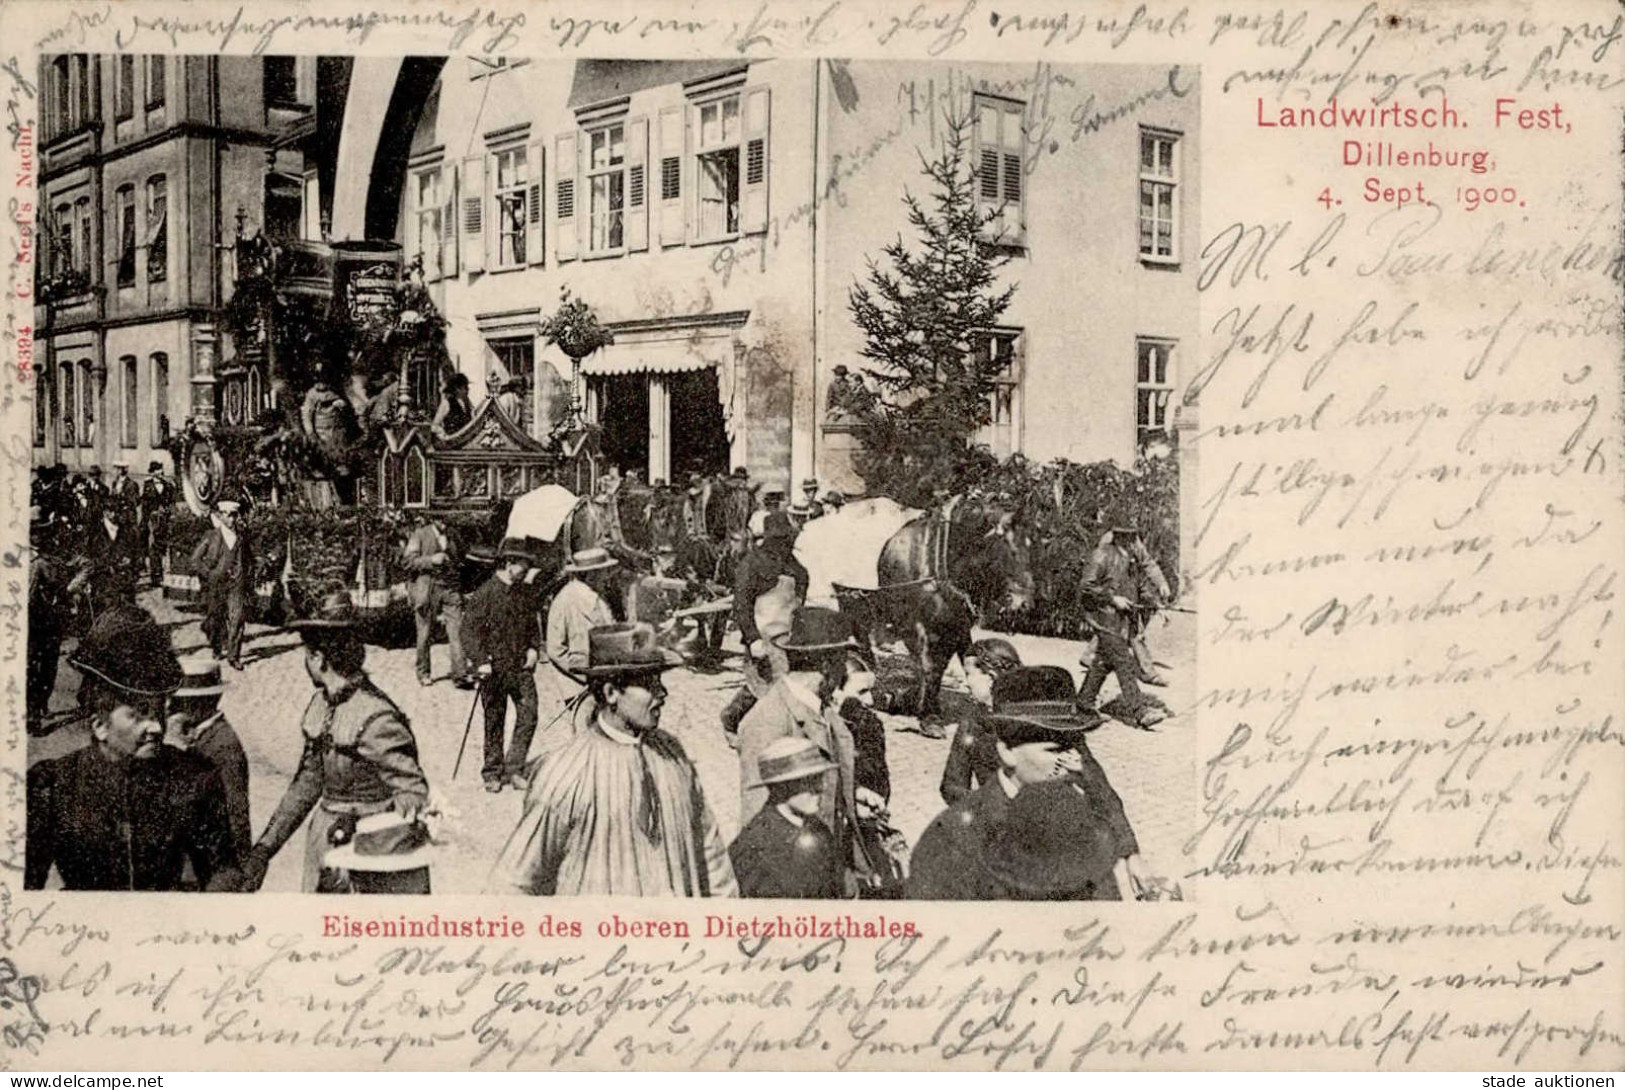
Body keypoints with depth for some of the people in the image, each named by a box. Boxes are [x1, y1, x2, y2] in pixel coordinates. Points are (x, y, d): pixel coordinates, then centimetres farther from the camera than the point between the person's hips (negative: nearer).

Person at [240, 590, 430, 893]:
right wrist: (265, 846, 13)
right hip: (325, 827, 8)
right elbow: (307, 781, 15)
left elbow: (413, 788, -18)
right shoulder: (320, 704, 5)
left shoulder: (376, 718, -21)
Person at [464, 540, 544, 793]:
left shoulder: (525, 593, 9)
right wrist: (480, 661, -17)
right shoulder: (484, 594, -10)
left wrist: (534, 649, 5)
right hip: (494, 668, -5)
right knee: (494, 722, 6)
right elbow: (469, 628, -11)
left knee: (529, 715, -4)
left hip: (522, 667, 5)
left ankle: (514, 768, 8)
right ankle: (492, 773, 19)